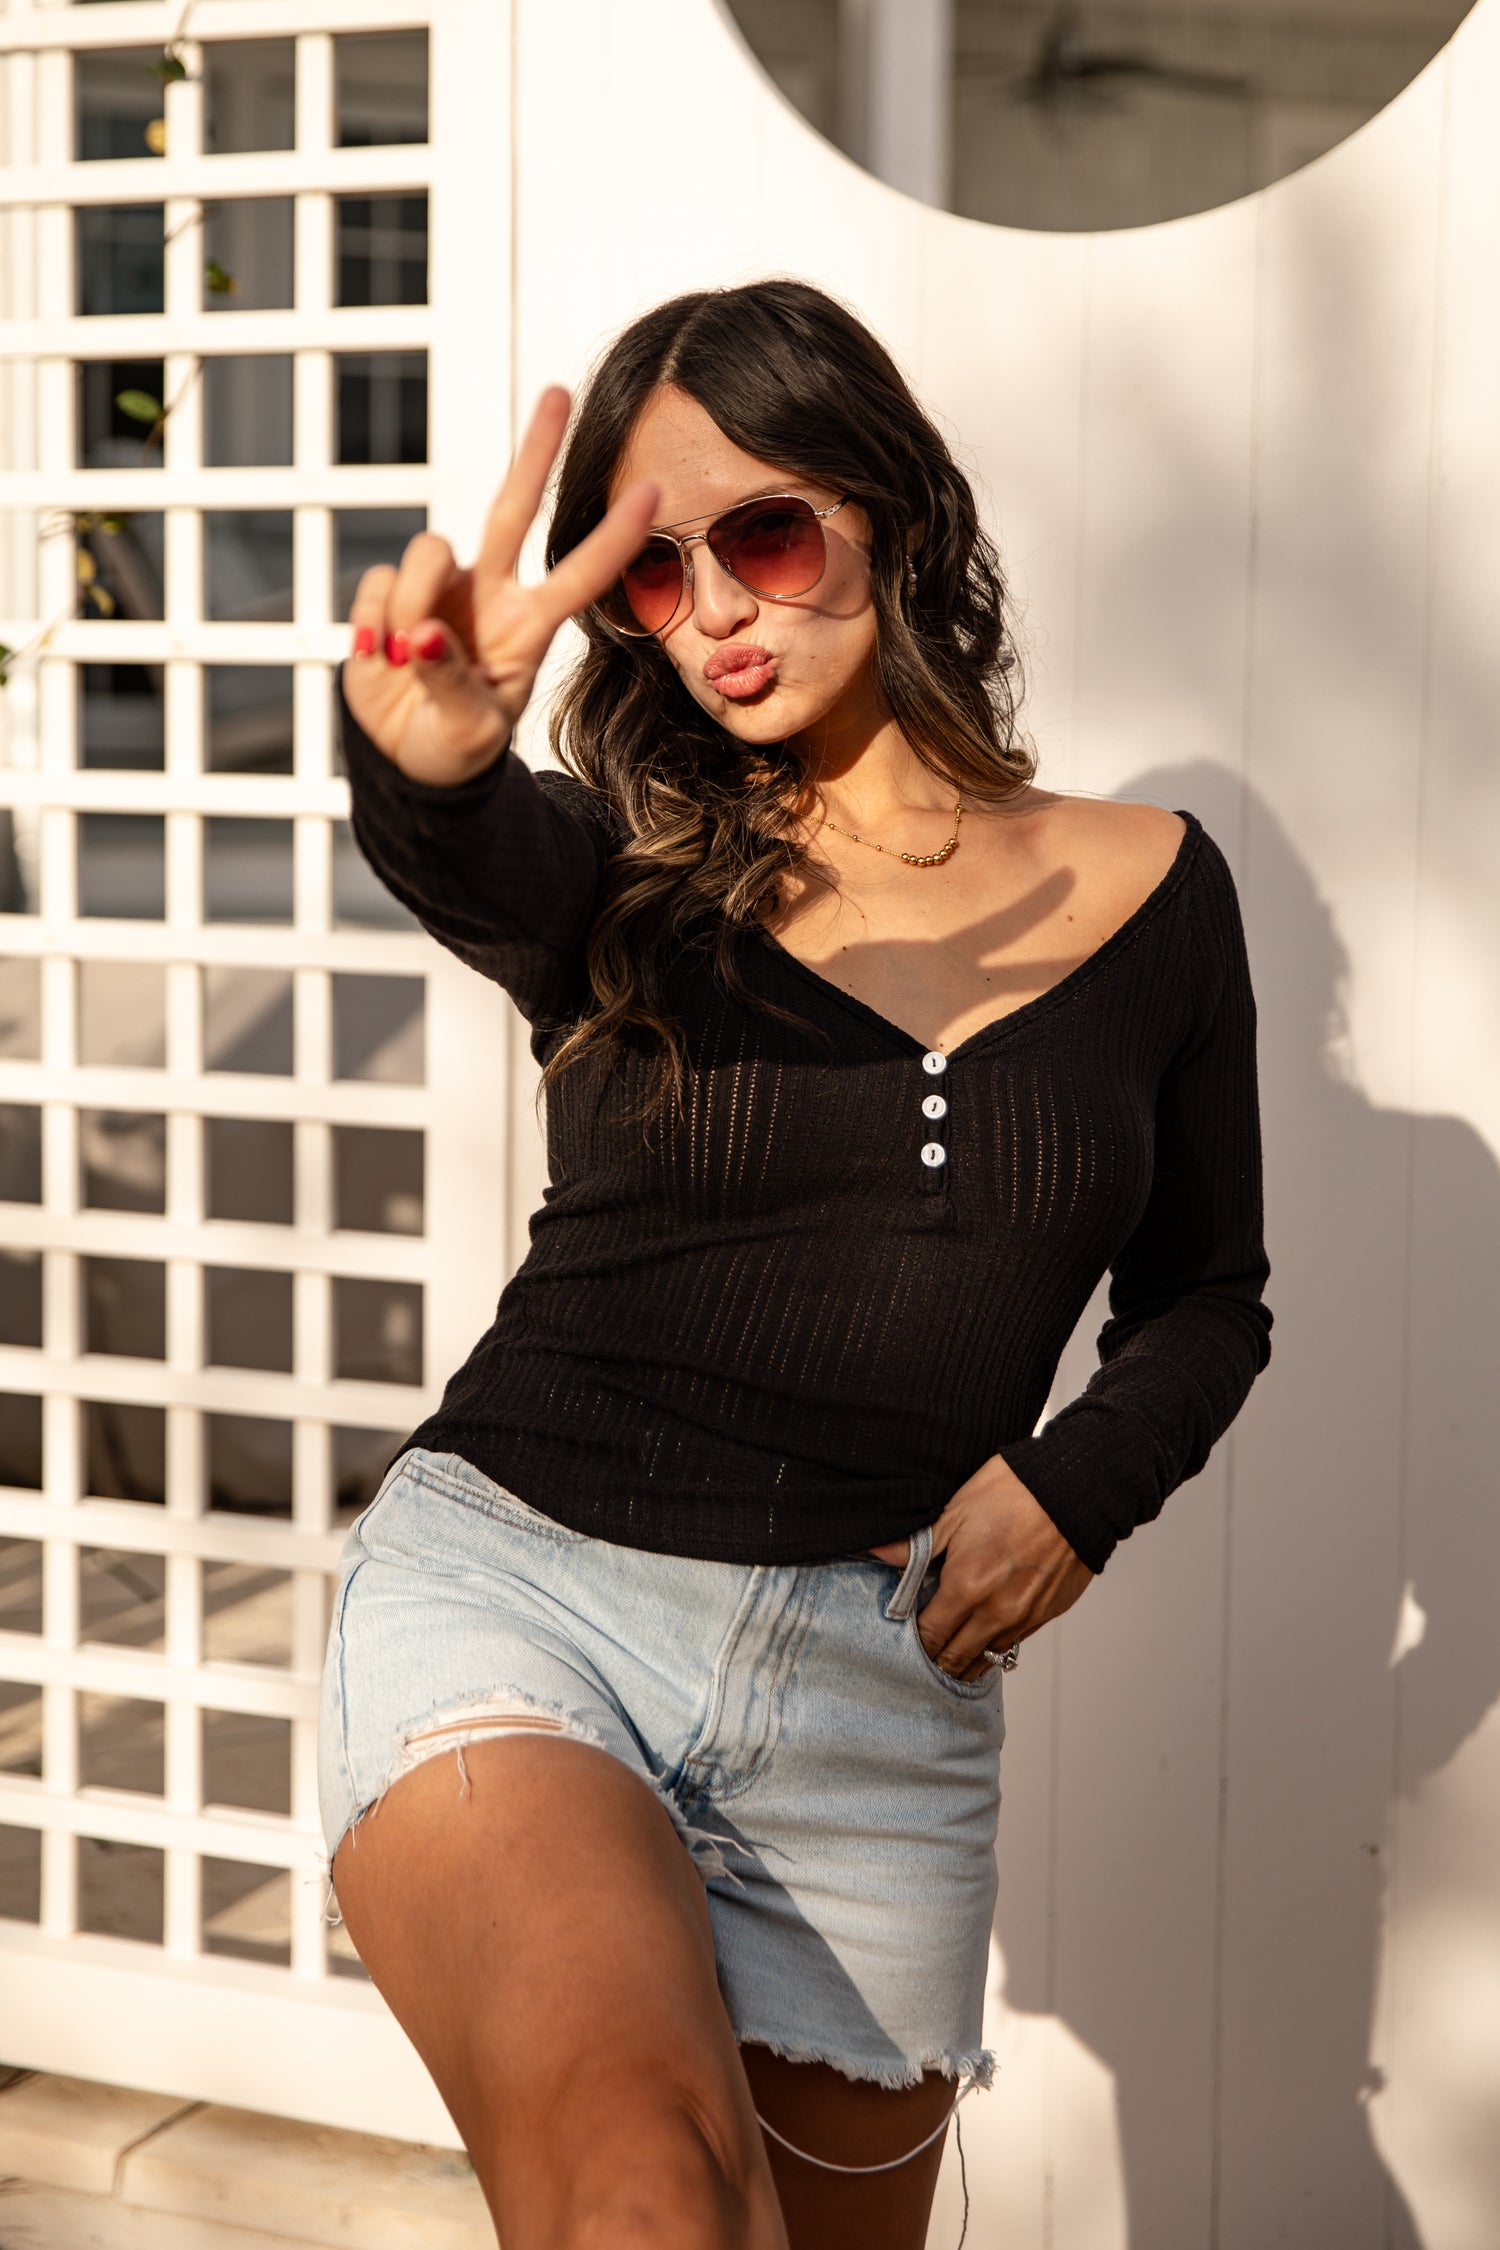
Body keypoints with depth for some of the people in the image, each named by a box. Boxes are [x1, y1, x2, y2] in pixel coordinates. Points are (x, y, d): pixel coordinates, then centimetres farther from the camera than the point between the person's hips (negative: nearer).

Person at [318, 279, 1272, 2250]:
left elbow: (1205, 1297, 17)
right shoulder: (628, 867, 4)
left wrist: (1080, 1485, -3)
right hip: (513, 1586, -2)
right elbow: (485, 875, -22)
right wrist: (424, 758, -46)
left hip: (878, 1683, 3)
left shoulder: (1148, 891, 8)